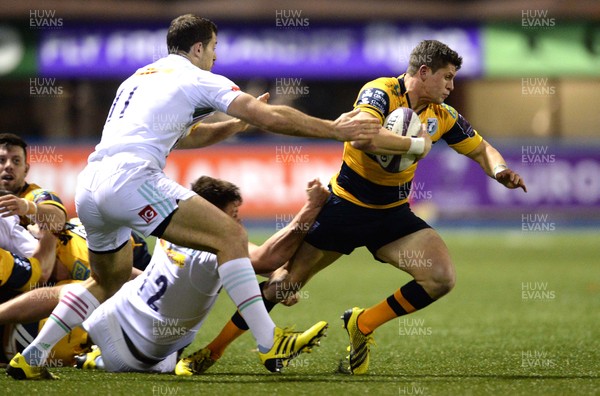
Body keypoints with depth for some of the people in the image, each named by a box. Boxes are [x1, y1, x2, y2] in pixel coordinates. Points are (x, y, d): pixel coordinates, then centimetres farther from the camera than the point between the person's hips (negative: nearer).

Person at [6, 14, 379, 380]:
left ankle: (30, 359, 21)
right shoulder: (199, 79, 8)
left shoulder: (137, 78, 30)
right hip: (129, 178, -8)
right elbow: (272, 118, 1)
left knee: (108, 283, 28)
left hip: (88, 188, 8)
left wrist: (237, 123, 39)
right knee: (231, 235, -8)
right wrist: (334, 130, 6)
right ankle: (269, 343, -17)